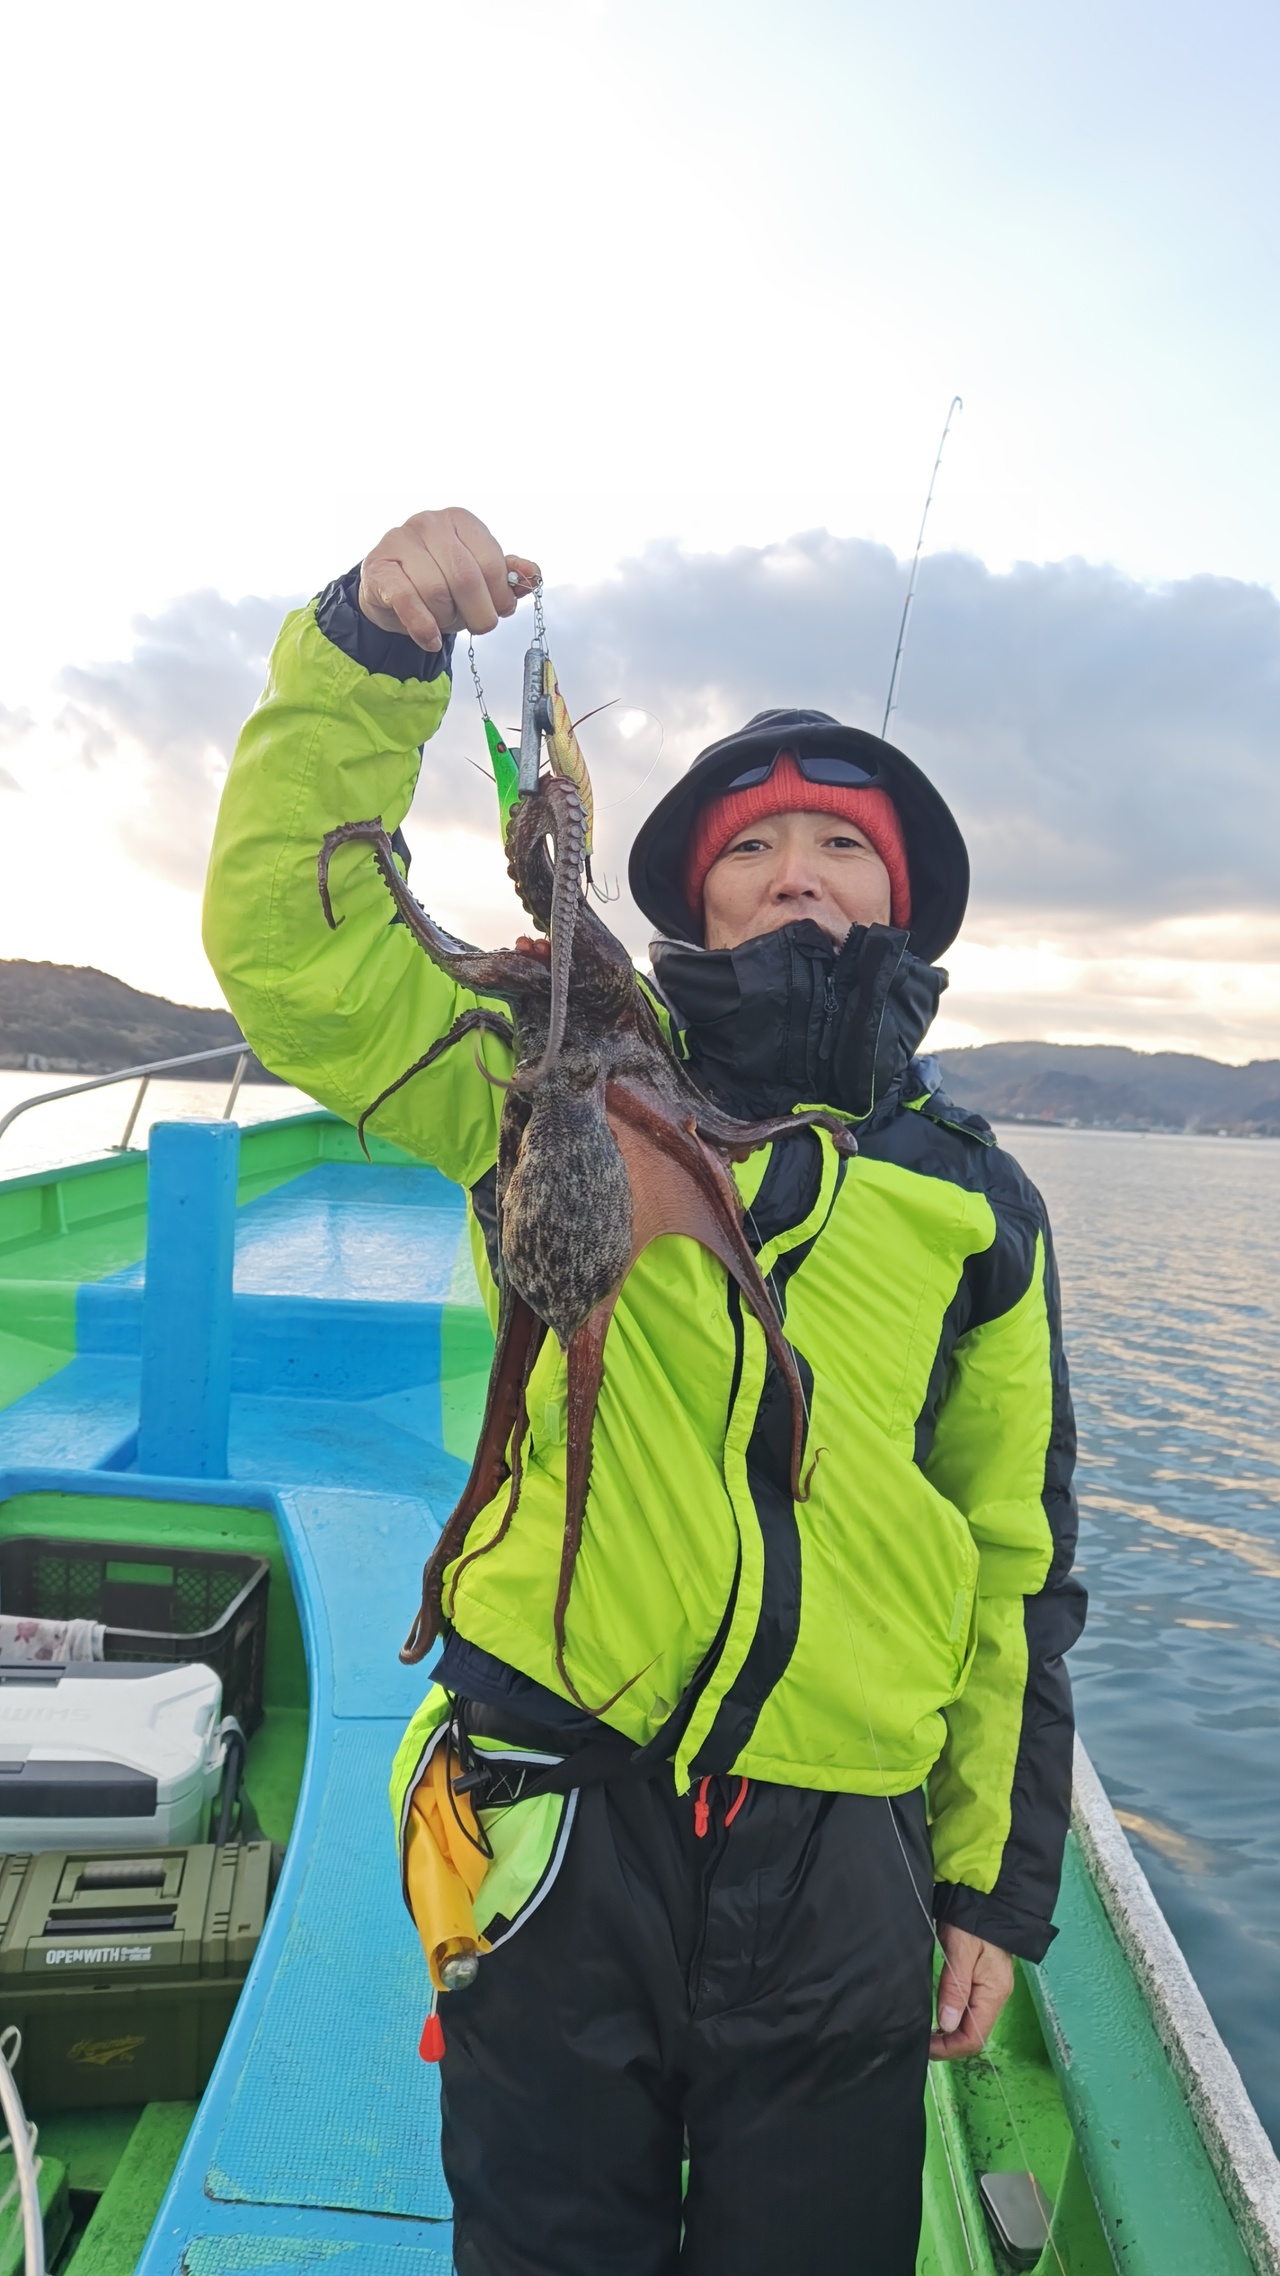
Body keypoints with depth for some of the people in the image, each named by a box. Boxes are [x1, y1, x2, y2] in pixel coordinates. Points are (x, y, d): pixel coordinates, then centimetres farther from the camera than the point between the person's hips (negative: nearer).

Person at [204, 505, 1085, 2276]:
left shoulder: (973, 1199, 6)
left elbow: (1017, 1562, 10)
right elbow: (291, 933, -8)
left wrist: (998, 1879, 11)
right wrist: (371, 646, -20)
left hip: (842, 1880, 2)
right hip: (566, 1822, -1)